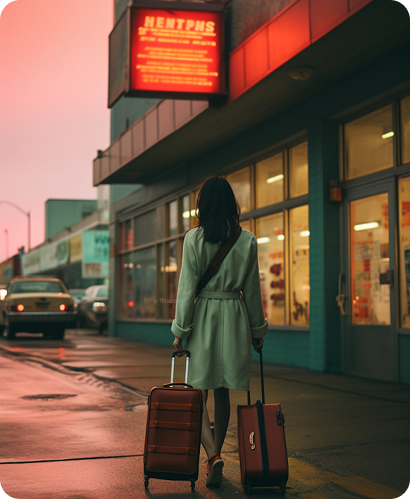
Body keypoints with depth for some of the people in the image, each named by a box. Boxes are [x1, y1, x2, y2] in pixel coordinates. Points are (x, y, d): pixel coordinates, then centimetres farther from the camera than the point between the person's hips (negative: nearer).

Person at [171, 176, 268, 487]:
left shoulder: (194, 238, -8)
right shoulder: (247, 241, -1)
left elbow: (187, 288, -8)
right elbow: (252, 290, 4)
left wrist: (181, 331, -3)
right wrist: (258, 330, 13)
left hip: (203, 316, -3)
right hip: (235, 318, 3)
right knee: (222, 392, 14)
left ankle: (213, 455, -15)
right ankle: (215, 455, 24)